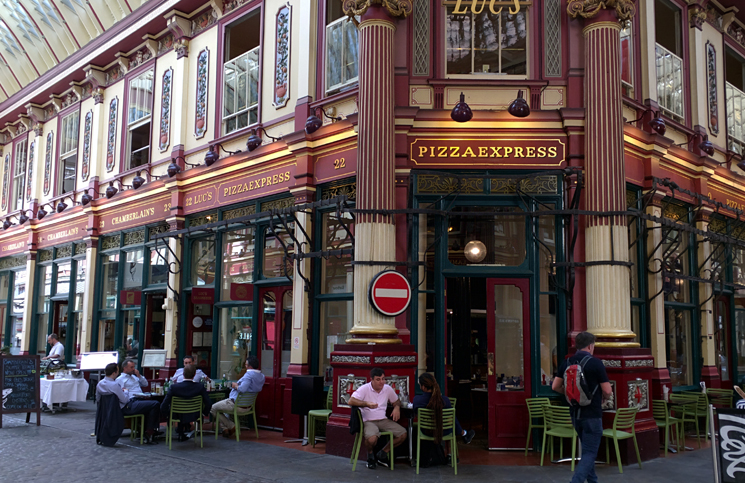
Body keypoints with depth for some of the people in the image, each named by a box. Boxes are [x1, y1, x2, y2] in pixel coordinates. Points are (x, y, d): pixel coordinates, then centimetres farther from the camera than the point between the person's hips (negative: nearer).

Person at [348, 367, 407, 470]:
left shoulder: (388, 389, 8)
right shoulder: (365, 389, -7)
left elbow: (396, 401, 23)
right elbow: (351, 401, -16)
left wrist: (397, 408, -1)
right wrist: (366, 404, -27)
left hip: (383, 420, 5)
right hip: (368, 421, -5)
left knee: (403, 434, -13)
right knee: (372, 439, -36)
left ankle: (382, 454, 8)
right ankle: (371, 454, 4)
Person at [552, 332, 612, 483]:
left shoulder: (567, 362, 2)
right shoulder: (595, 363, -14)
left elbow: (555, 387, 4)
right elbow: (608, 391, -13)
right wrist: (604, 397, 9)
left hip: (575, 413, 6)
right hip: (592, 414, -6)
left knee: (587, 449, 22)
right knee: (590, 452, -2)